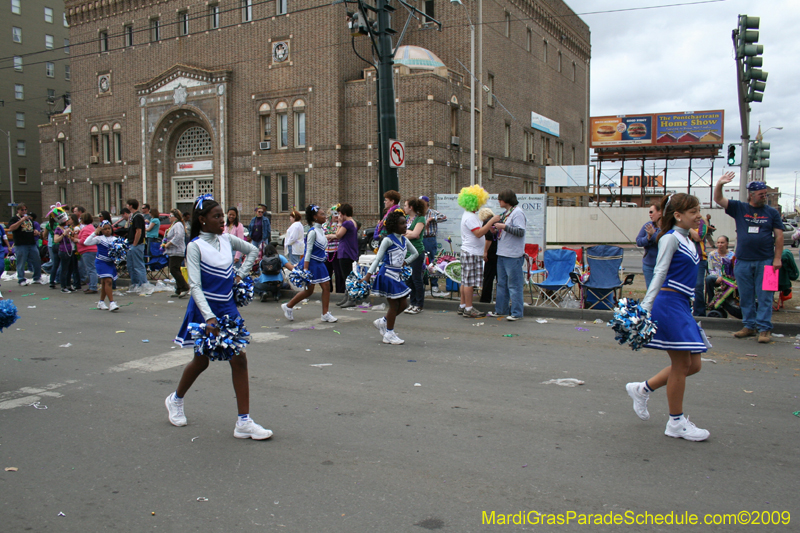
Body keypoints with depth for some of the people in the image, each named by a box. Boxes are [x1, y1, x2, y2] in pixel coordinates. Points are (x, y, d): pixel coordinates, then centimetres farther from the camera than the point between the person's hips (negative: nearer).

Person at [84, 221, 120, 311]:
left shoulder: (115, 239, 6)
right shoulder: (99, 238, -5)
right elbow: (86, 242, -16)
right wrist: (94, 233, -18)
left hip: (111, 263, 5)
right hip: (101, 262, -5)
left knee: (104, 282, 14)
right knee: (108, 281, -14)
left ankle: (101, 302, 25)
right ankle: (111, 302, -15)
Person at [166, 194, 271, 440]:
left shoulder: (226, 239, 2)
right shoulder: (195, 246, -13)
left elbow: (253, 251, 21)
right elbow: (194, 285, -22)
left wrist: (241, 274, 8)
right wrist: (209, 317, -33)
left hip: (227, 308, 4)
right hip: (205, 310, -4)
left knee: (239, 359, -3)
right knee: (201, 361, 12)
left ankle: (244, 422, 2)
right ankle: (176, 399, 43)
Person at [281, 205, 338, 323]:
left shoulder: (321, 230, 9)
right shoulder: (313, 231, -16)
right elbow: (308, 250, -18)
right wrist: (305, 269, -20)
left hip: (320, 263, 8)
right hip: (312, 263, -8)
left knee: (326, 287, 3)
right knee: (309, 290, 1)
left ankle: (325, 314, 10)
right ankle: (288, 306, 18)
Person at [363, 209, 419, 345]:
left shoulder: (404, 240, 9)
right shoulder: (388, 240, -12)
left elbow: (415, 253, 23)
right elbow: (378, 258, -12)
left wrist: (404, 262, 10)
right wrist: (368, 275, -17)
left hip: (397, 275, 8)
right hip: (388, 275, -8)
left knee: (403, 304, 9)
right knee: (394, 304, -2)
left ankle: (382, 322, 26)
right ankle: (389, 334, 12)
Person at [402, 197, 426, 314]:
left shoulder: (420, 219, -7)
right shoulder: (406, 218, 15)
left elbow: (415, 234, -18)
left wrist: (405, 232, -3)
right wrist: (409, 233, -6)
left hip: (417, 252, -7)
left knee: (417, 279, -2)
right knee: (409, 279, 10)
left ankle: (419, 305, 6)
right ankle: (413, 303, 20)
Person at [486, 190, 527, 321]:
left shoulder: (517, 213, -11)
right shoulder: (505, 214, 16)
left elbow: (520, 232, -21)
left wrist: (504, 226, -21)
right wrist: (495, 226, 12)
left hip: (513, 256, -9)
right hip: (502, 254, 9)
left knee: (514, 284, -4)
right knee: (502, 283, 15)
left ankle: (516, 312, 3)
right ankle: (501, 310, 24)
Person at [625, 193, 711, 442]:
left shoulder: (688, 241, 17)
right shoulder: (670, 239, -9)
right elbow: (659, 273, -15)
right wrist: (645, 306, -22)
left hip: (682, 305, 9)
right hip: (669, 304, -9)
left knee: (693, 365, 10)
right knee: (681, 364, -2)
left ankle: (642, 389, 24)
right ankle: (676, 423, 12)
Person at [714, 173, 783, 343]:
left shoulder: (772, 212, 6)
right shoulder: (739, 208, 7)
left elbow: (779, 236, 4)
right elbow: (718, 200, 1)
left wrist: (777, 258, -4)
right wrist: (719, 184, -18)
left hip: (765, 262, -1)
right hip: (743, 261, 2)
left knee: (764, 297, -2)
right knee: (746, 297, 8)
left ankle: (764, 329, 2)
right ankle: (749, 326, 18)